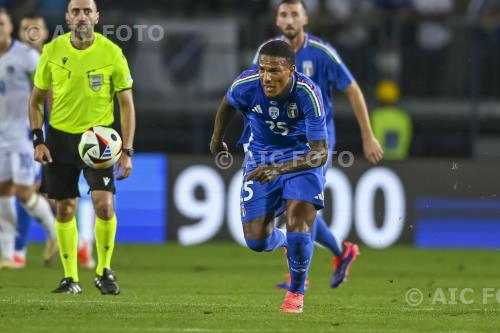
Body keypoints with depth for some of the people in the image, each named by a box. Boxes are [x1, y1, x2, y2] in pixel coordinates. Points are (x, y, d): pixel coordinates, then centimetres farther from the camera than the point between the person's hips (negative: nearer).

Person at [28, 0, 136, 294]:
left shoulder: (112, 53, -8)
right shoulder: (52, 51, -3)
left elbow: (127, 104, -3)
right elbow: (36, 100, 8)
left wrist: (127, 151, -9)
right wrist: (38, 140, -2)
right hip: (60, 136, 2)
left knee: (104, 203, -16)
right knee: (65, 209, 4)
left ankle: (105, 271, 3)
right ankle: (71, 278, 16)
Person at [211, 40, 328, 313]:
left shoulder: (308, 94, -30)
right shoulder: (245, 85, -23)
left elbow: (320, 153, -29)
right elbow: (227, 104, 4)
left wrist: (278, 169, -41)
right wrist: (217, 138, 20)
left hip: (302, 158, -3)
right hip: (261, 157, 3)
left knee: (298, 228, -20)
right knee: (256, 240, -2)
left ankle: (296, 293, 8)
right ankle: (281, 240, 38)